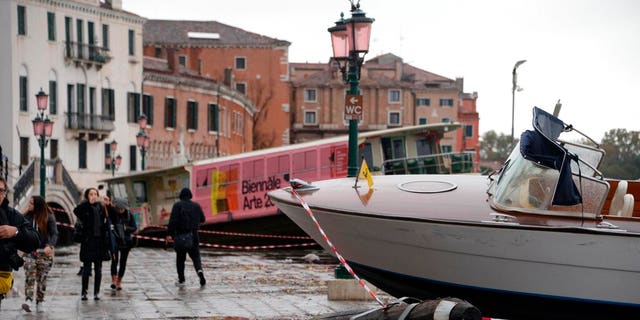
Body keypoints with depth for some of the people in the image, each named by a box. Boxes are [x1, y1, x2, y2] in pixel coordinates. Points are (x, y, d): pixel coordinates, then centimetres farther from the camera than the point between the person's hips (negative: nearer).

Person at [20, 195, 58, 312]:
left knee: (41, 278, 4)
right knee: (29, 276, -13)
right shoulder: (27, 216, 3)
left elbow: (54, 234, -8)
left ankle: (39, 302, 13)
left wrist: (50, 246, -25)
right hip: (29, 251, 1)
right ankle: (28, 300, -19)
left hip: (44, 251, -1)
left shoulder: (48, 217, -3)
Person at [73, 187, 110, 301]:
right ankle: (84, 292, 7)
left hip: (99, 240, 3)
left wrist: (106, 240, 5)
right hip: (88, 241, -3)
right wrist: (87, 202, -24)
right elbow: (76, 211, -27)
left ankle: (96, 293, 12)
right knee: (86, 268, 0)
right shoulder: (85, 207, -3)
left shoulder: (101, 207, 8)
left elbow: (106, 224, 10)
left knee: (98, 269, 6)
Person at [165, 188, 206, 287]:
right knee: (195, 255, 8)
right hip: (193, 235, 2)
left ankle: (181, 280, 13)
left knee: (180, 258, 10)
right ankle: (199, 270, -21)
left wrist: (169, 234, -18)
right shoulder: (196, 206, 5)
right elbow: (202, 219, 14)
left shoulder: (177, 205, -6)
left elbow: (173, 220, -16)